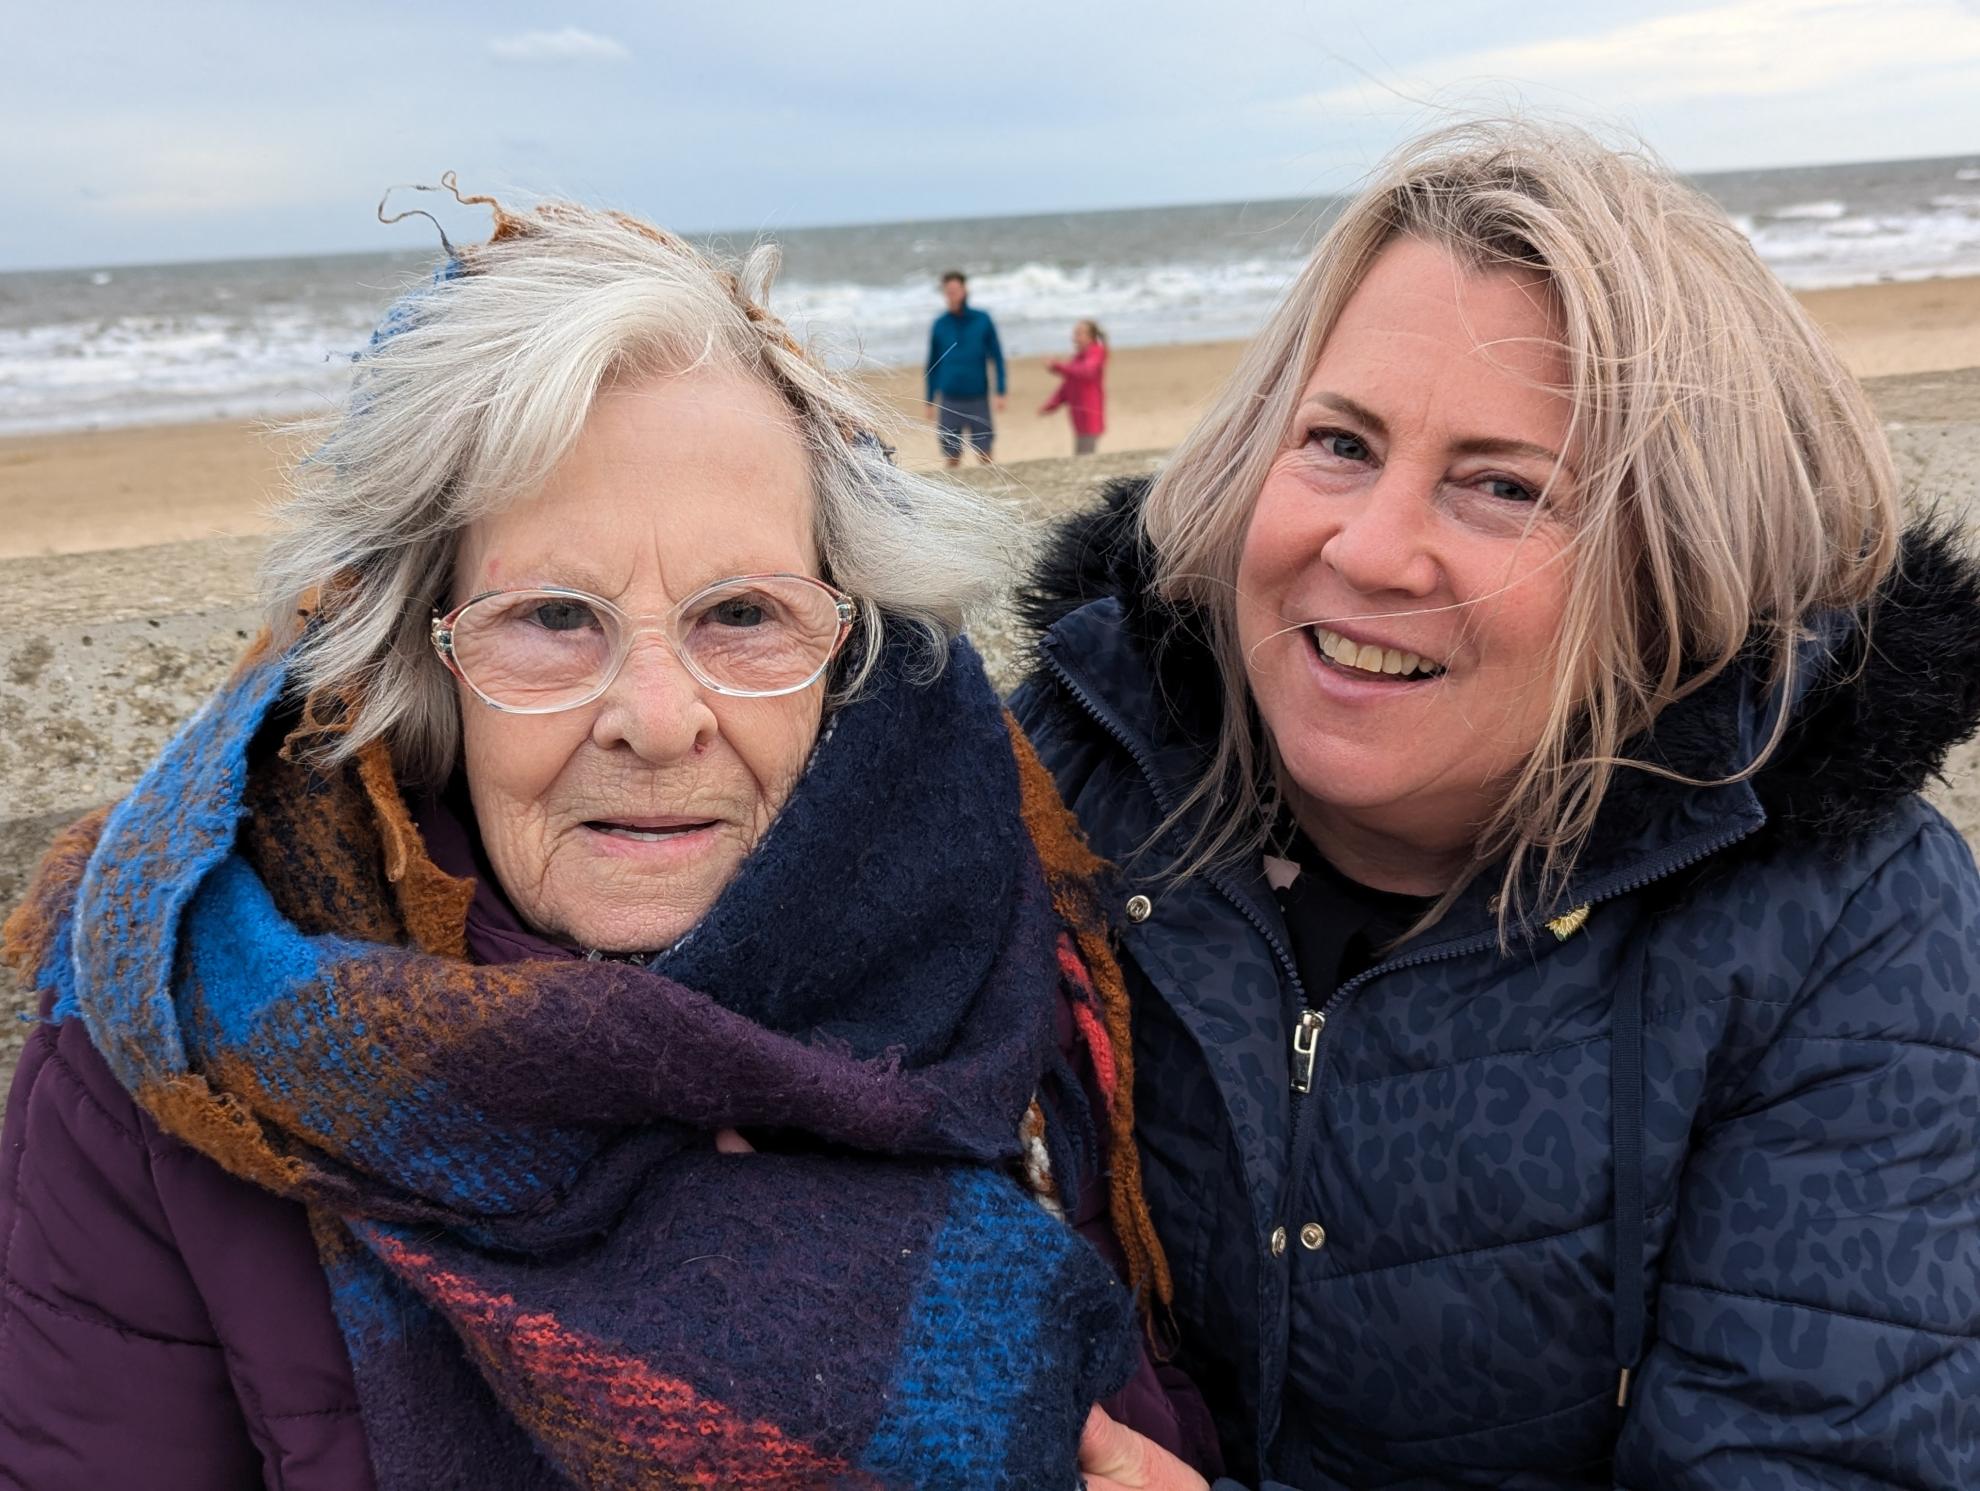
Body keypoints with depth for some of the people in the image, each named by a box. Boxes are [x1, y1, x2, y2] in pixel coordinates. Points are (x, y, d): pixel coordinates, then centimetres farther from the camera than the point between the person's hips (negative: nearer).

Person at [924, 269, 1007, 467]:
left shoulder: (982, 320, 0)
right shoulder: (939, 325, 2)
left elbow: (997, 357, 4)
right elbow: (932, 366, 9)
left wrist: (1000, 392, -3)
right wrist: (930, 401, 9)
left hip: (978, 399, 0)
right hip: (949, 401, 0)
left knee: (984, 456, 2)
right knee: (951, 458, 1)